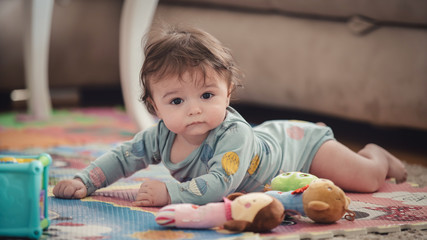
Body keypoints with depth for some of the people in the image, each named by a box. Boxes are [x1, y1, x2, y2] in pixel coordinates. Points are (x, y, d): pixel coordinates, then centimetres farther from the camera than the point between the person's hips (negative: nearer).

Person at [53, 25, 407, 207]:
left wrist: (171, 192, -63)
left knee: (368, 179, 0)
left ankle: (374, 154, 35)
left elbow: (219, 185, -56)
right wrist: (83, 181, -31)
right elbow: (122, 157, -17)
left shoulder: (233, 135, -47)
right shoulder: (161, 136, -27)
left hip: (300, 142, -6)